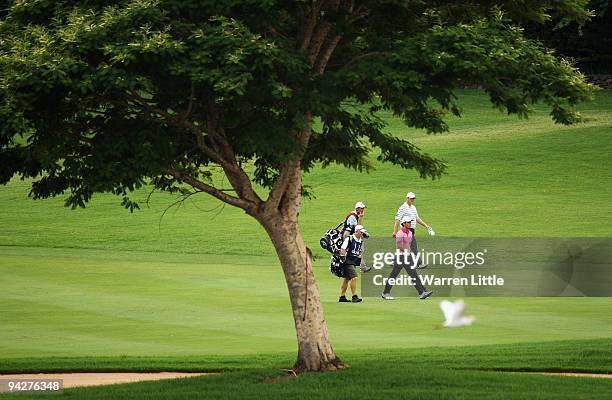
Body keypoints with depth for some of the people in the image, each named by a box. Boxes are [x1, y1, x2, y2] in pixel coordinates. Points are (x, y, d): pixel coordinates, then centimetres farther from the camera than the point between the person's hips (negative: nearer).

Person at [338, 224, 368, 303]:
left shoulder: (361, 241, 12)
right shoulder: (349, 239, -12)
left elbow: (361, 251, 26)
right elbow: (343, 249, -15)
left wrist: (360, 258, 16)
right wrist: (343, 259, -20)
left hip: (354, 262, 8)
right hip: (348, 262, -8)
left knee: (347, 278, 13)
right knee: (354, 277, -18)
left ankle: (342, 297, 20)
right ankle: (354, 297, -18)